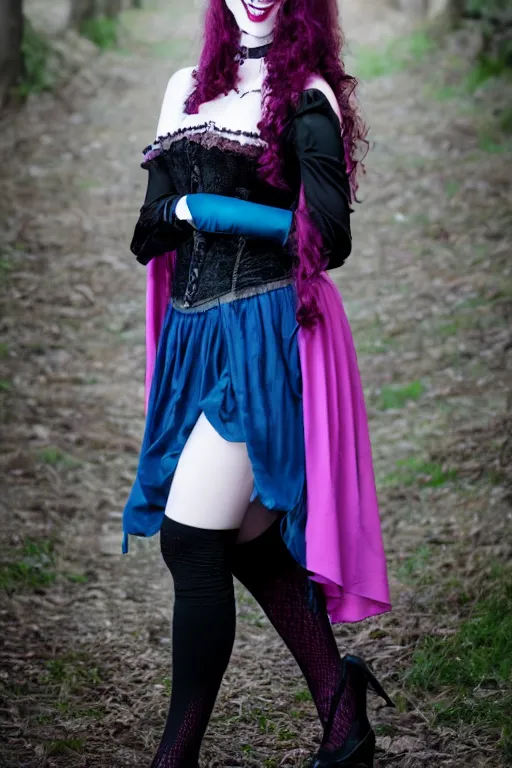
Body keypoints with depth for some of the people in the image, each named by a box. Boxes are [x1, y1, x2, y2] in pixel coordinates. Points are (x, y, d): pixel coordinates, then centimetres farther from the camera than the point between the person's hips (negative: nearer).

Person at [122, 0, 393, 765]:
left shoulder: (306, 96, -3)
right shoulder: (187, 88, 16)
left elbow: (327, 237, -11)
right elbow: (150, 228, 13)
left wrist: (204, 208, -9)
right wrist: (182, 209, -8)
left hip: (266, 334, -7)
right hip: (194, 336, 7)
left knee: (192, 541, -10)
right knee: (246, 541, 11)